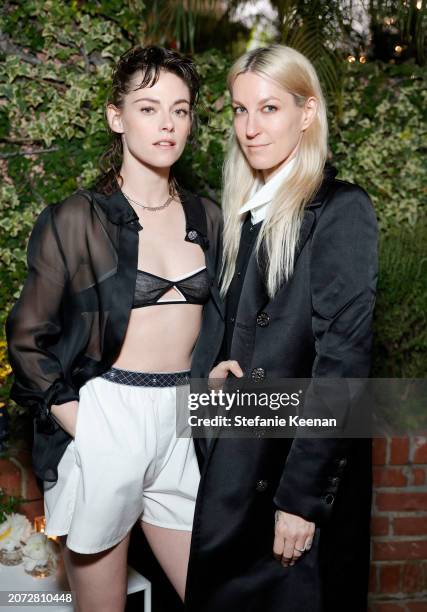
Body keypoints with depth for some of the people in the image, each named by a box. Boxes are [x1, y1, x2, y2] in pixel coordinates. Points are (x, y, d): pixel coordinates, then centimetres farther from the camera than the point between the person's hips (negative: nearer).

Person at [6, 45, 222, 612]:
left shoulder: (205, 217, 8)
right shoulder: (79, 219, -6)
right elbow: (27, 337, -3)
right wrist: (78, 421, -9)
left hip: (180, 424, 5)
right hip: (105, 422, -4)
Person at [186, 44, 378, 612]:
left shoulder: (341, 210, -12)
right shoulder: (244, 211, 10)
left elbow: (342, 357, -17)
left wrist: (302, 496, -19)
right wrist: (211, 370, -5)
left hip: (301, 471, -7)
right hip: (232, 464, 7)